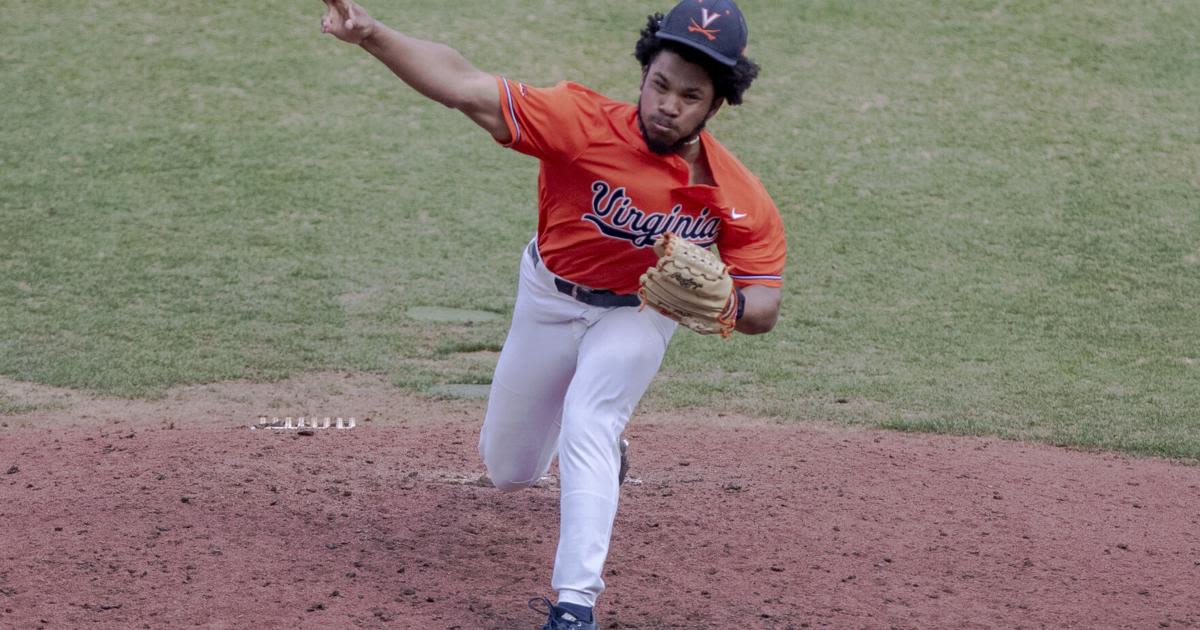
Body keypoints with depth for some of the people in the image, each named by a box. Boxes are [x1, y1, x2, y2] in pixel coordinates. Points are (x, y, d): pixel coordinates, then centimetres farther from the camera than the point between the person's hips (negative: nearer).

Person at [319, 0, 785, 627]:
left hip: (637, 312, -2)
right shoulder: (586, 122, -32)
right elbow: (464, 87, -38)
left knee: (588, 429, -29)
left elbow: (764, 310, -19)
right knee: (508, 471, 16)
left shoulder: (740, 198, -27)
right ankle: (601, 446, 51)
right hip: (549, 299, 2)